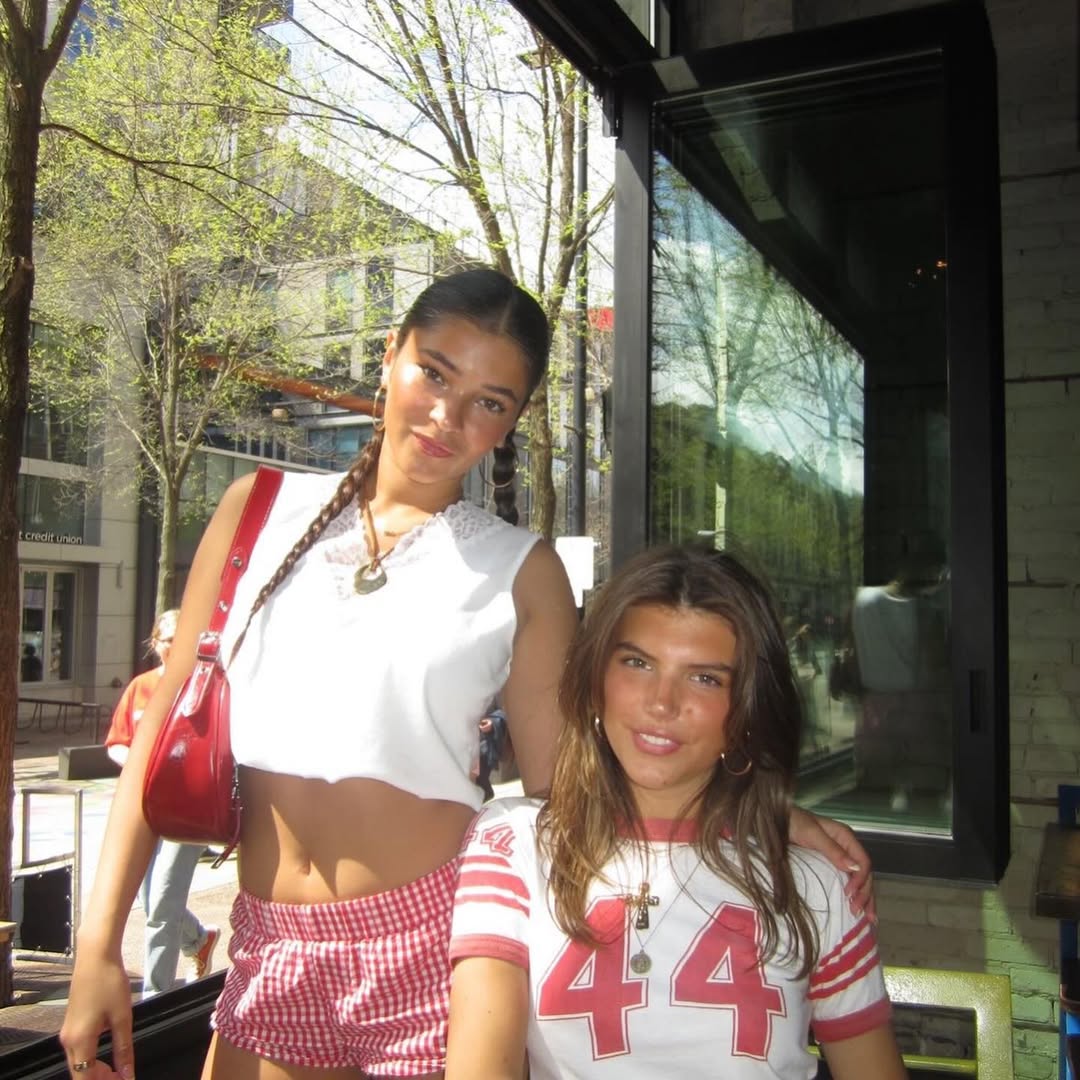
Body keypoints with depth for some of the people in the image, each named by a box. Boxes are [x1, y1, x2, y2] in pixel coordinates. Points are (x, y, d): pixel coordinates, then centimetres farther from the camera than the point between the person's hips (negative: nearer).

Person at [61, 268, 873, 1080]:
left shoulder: (518, 570, 0)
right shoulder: (262, 510, 4)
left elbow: (558, 786, -1)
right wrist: (99, 943, 1)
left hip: (431, 942, -2)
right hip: (270, 950, 3)